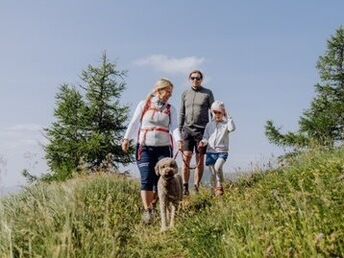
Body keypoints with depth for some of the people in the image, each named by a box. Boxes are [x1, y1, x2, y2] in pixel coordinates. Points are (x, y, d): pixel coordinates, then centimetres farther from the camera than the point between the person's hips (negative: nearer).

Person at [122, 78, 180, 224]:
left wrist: (178, 140, -20)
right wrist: (127, 138, -5)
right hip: (145, 147, -2)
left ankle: (152, 205, 20)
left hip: (164, 148, 2)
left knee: (161, 179, -1)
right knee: (146, 179, -10)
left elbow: (174, 126, -1)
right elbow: (134, 123, 6)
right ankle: (147, 211, -8)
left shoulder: (171, 109, 12)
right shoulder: (143, 105, 8)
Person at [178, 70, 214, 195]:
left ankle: (196, 187, 7)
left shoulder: (208, 93, 6)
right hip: (187, 129, 2)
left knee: (200, 160, 0)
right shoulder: (185, 94, 13)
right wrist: (179, 131, 8)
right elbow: (182, 114, 14)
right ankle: (185, 187, 1)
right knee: (186, 158, -5)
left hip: (202, 130, -2)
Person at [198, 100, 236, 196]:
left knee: (218, 167, -26)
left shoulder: (226, 124, 2)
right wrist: (203, 142, -9)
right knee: (212, 173, 3)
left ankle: (220, 186, -7)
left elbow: (232, 128, -20)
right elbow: (206, 137, 13)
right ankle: (215, 189, 17)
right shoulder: (209, 125, 12)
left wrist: (228, 116, -13)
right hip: (210, 151, 3)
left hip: (222, 151, -3)